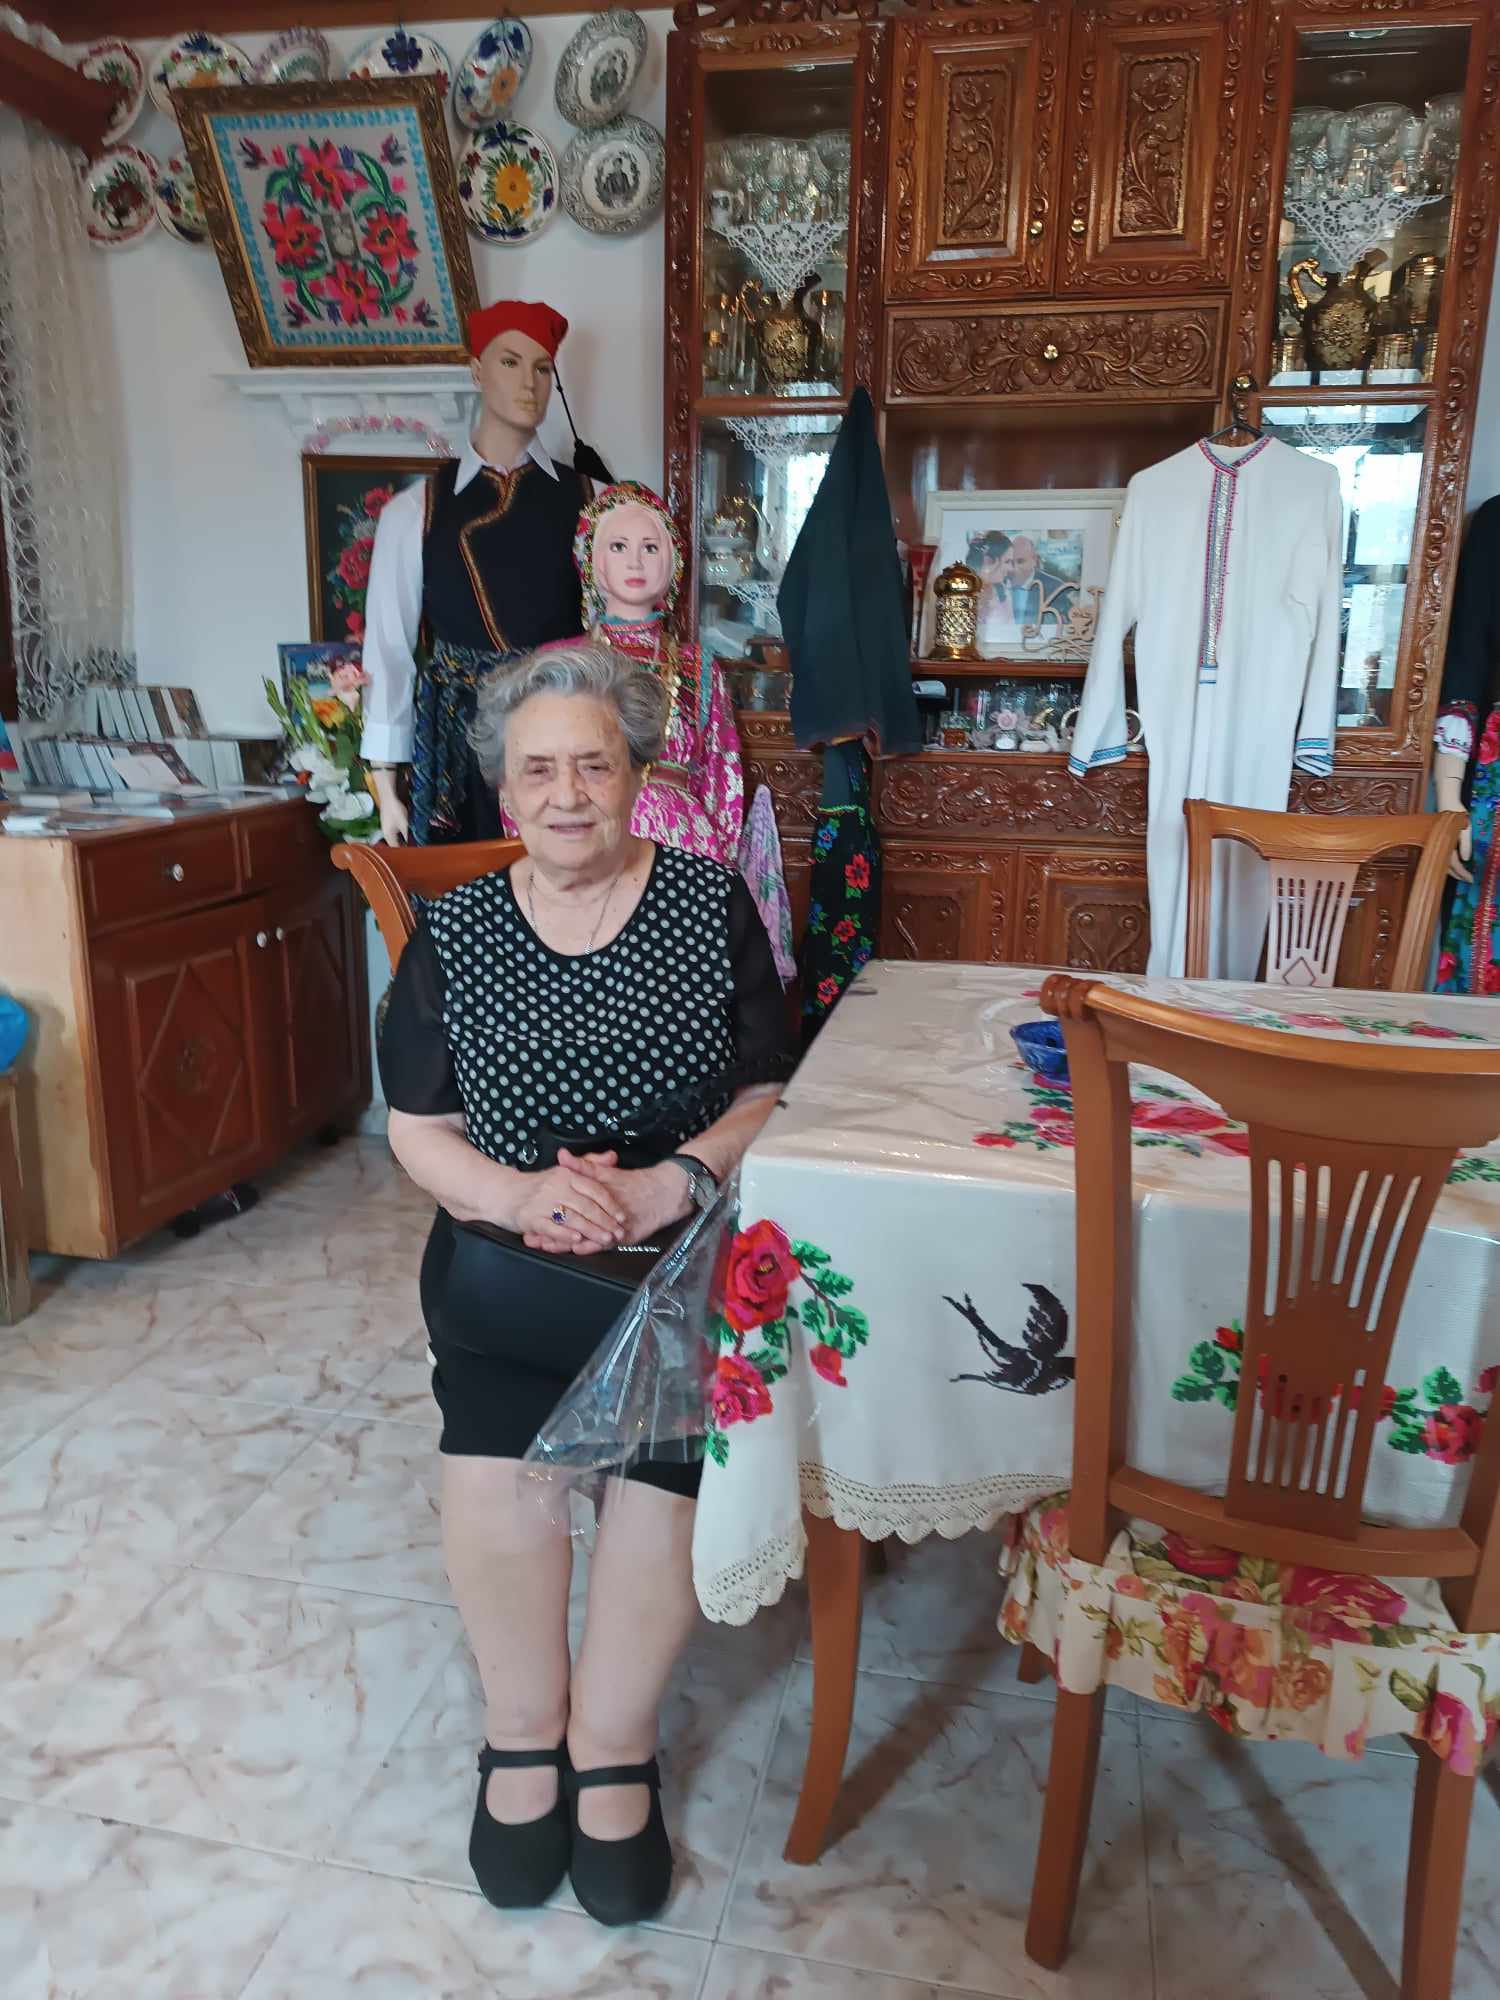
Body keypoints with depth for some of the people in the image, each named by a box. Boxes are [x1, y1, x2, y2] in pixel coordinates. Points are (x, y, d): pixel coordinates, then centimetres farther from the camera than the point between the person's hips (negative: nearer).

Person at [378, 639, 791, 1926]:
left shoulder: (712, 905, 4)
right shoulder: (453, 932, 7)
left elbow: (767, 1096, 3)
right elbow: (419, 1130, 8)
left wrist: (673, 1184, -16)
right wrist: (517, 1194, -13)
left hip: (686, 1250, 0)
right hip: (506, 1256, 1)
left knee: (671, 1438, -26)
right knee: (492, 1457, -25)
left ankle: (609, 1745, -2)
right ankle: (527, 1729, 2)